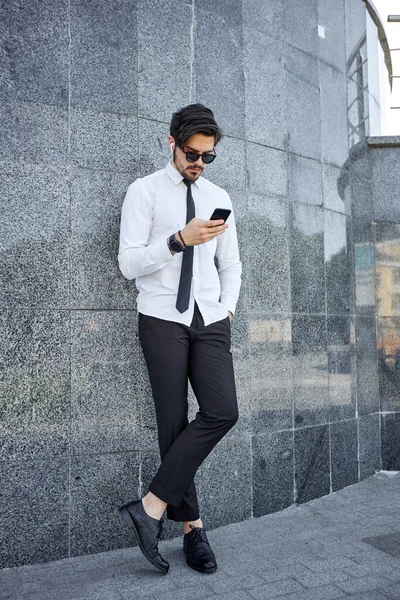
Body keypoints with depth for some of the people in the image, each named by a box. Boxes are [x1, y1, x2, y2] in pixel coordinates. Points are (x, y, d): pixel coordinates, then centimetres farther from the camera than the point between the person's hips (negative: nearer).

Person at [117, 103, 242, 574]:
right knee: (174, 423, -3)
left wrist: (227, 309, 7)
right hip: (162, 319, -4)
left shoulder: (218, 198, 17)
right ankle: (191, 527, 10)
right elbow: (128, 263, -7)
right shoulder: (144, 192, 3)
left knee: (222, 412, -14)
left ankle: (151, 507, -6)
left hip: (210, 321, 4)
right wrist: (179, 240, -20)